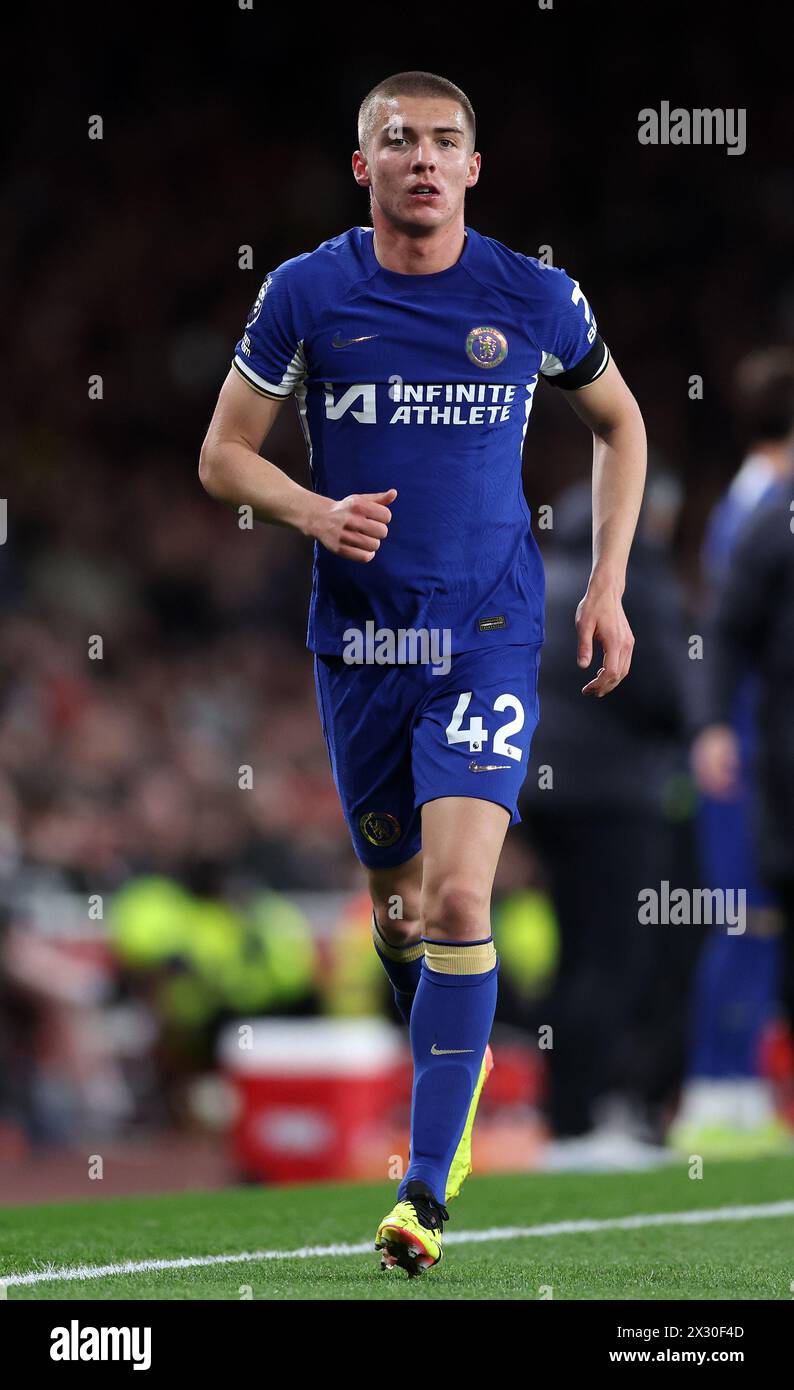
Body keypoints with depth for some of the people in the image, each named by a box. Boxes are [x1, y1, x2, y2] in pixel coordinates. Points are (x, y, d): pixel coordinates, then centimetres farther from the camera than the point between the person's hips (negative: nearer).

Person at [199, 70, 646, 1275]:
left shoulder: (536, 298, -2)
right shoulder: (305, 294, -2)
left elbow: (619, 422, 15)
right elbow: (224, 453, 5)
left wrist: (609, 585, 7)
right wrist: (314, 510, -15)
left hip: (489, 640, -2)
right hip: (357, 637, 2)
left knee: (459, 898, -17)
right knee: (397, 904, 12)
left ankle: (428, 1188, -14)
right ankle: (449, 1079, 42)